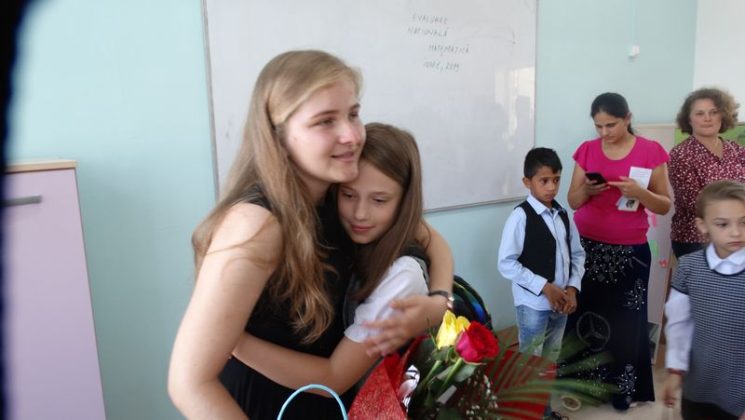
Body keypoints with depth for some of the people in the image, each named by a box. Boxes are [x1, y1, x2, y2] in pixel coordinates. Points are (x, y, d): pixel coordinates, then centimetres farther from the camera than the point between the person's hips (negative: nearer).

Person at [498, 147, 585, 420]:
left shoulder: (563, 215, 3)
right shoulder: (520, 217, -16)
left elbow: (577, 254, 9)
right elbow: (506, 264, -18)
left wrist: (572, 288, -6)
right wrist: (545, 287, -19)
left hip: (561, 303, 6)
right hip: (533, 304, -6)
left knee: (551, 361, 20)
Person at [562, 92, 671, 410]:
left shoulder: (651, 152, -2)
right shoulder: (587, 150, 4)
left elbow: (665, 206, 1)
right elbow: (573, 201, 7)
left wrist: (639, 192, -19)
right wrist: (587, 189, -15)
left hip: (629, 252, -1)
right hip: (585, 247, 2)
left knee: (625, 321, 1)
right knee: (583, 315, 3)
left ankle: (621, 388, 20)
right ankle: (582, 380, 22)